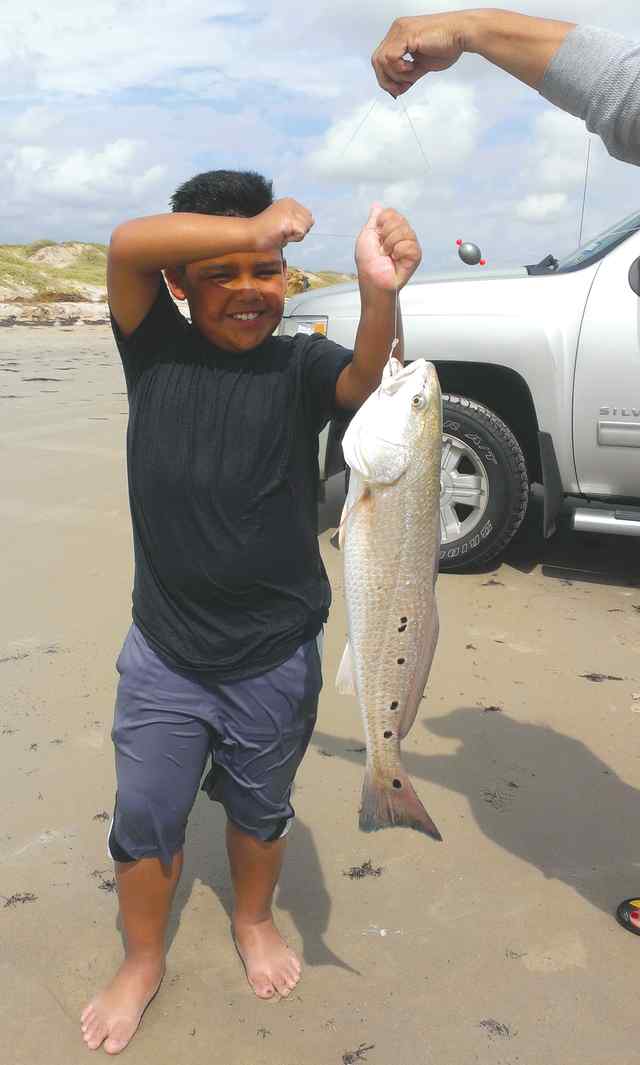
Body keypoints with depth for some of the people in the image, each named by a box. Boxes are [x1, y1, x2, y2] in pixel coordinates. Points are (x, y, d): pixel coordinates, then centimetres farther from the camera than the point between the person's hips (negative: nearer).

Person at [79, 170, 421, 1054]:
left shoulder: (300, 365, -10)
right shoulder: (157, 349, -7)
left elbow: (370, 380, -31)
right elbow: (127, 243, -22)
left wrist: (379, 293, -51)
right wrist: (252, 226, -29)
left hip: (277, 660, 0)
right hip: (164, 653, 1)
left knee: (260, 810, 22)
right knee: (144, 821, 15)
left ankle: (254, 921, 51)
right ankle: (142, 961, 41)